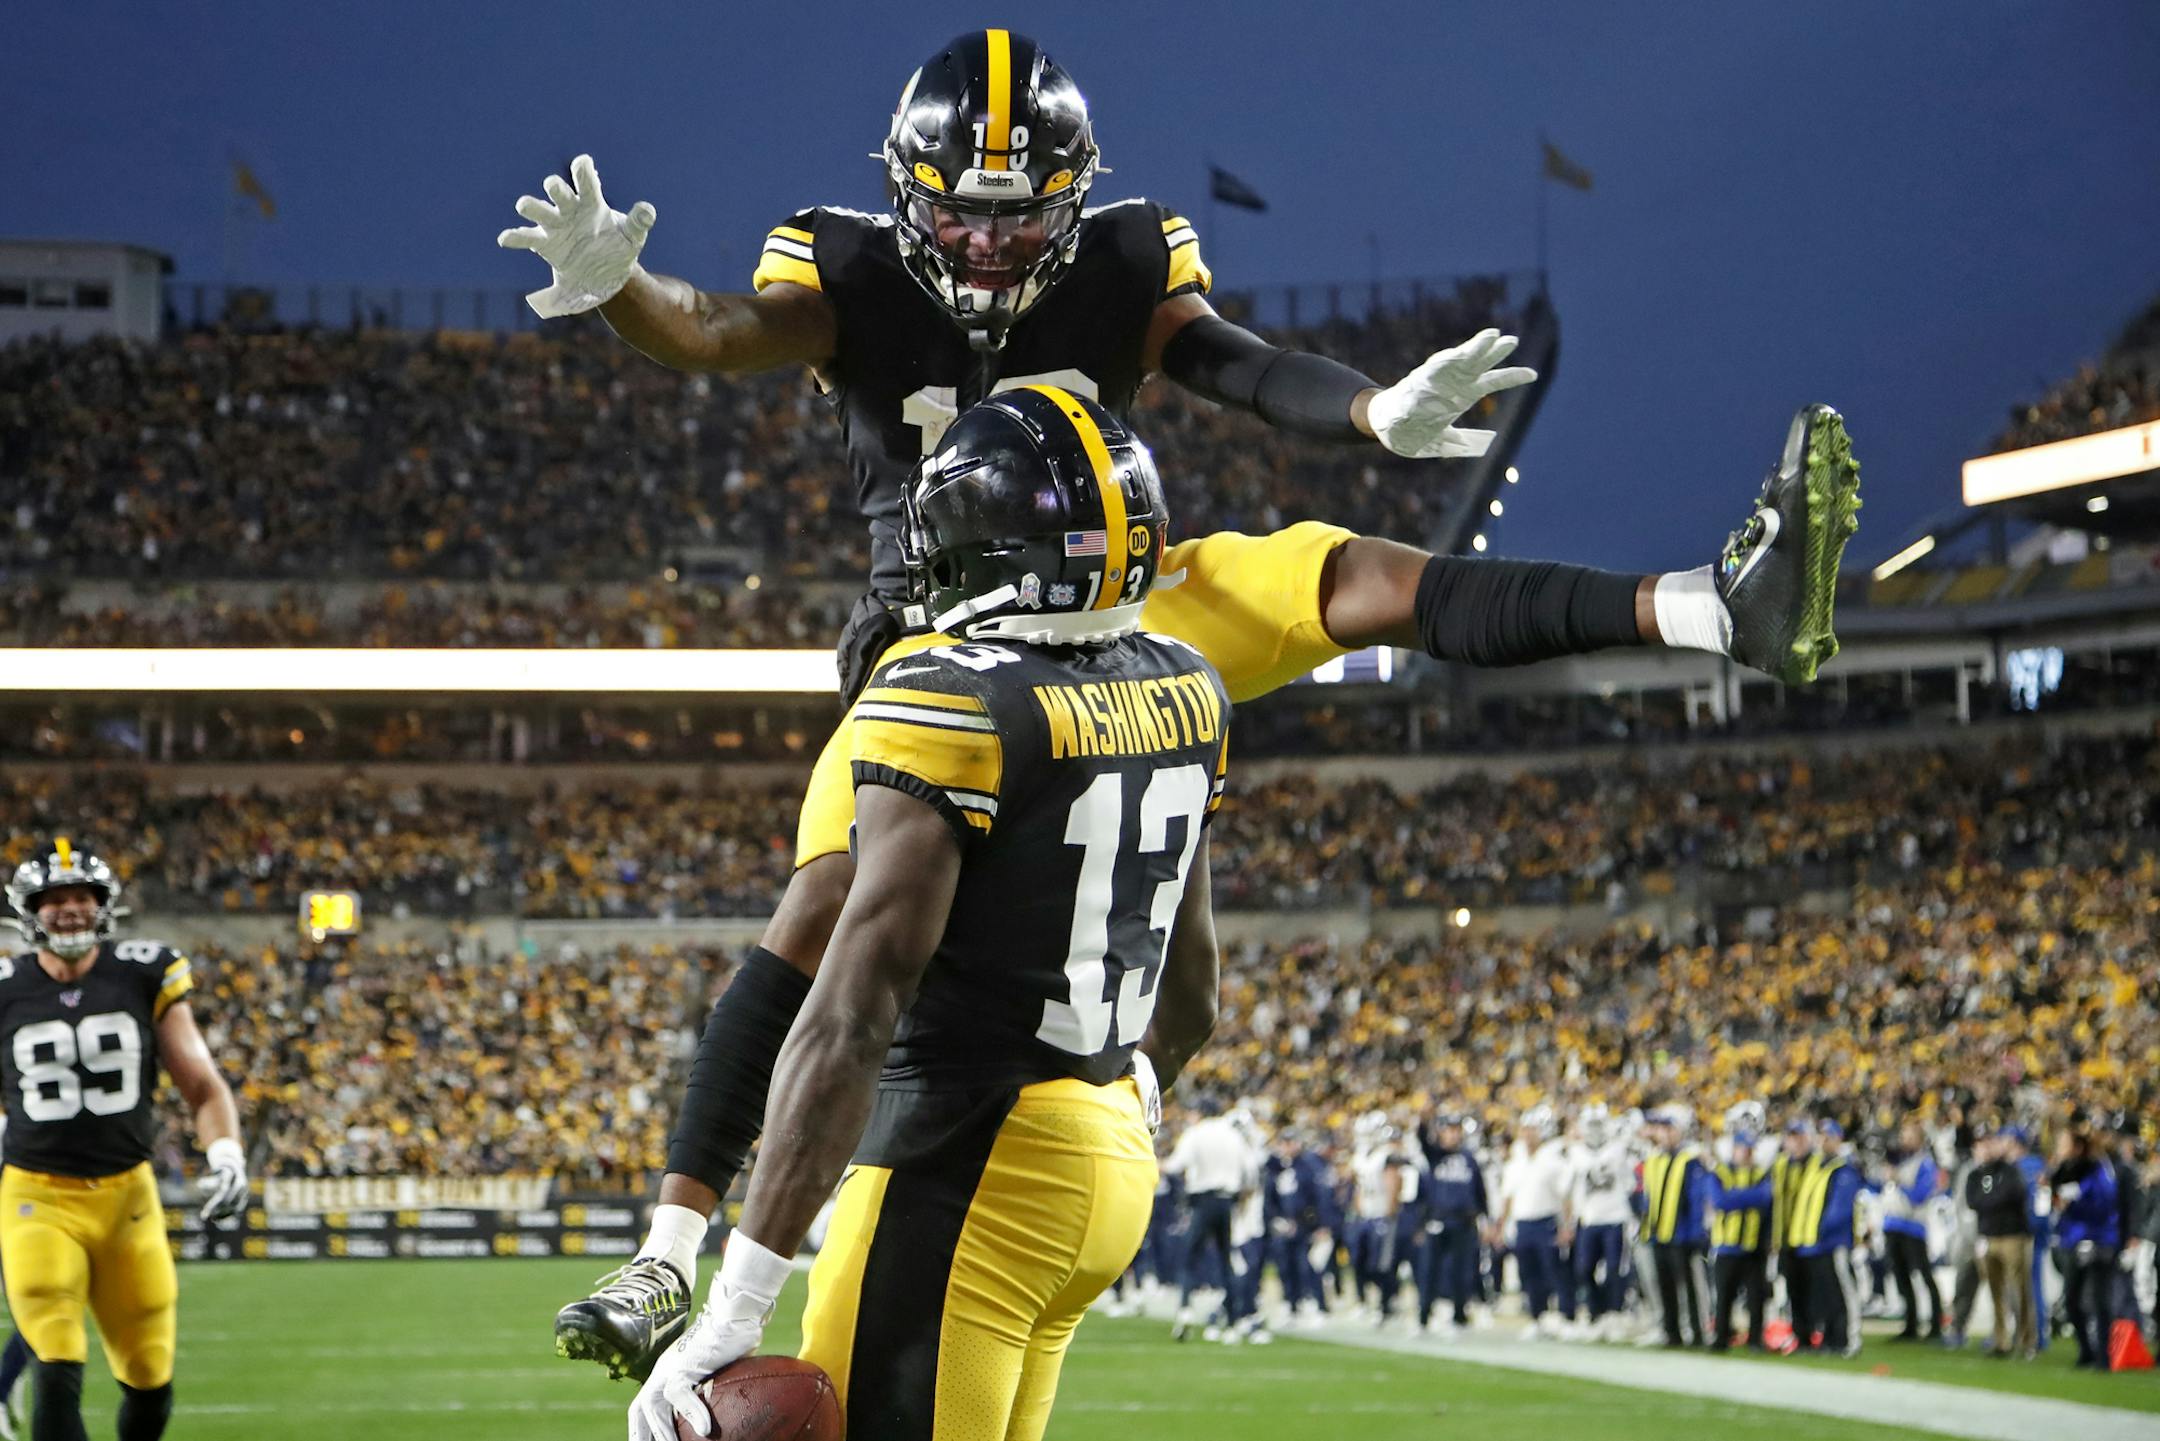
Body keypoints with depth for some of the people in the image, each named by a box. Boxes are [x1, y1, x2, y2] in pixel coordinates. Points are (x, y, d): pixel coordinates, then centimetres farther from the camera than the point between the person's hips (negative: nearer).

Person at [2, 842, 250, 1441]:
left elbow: (202, 1086, 4)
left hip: (128, 1195, 2)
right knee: (57, 1375, -17)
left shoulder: (144, 977, 1)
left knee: (150, 1387, 8)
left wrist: (226, 1155, -14)